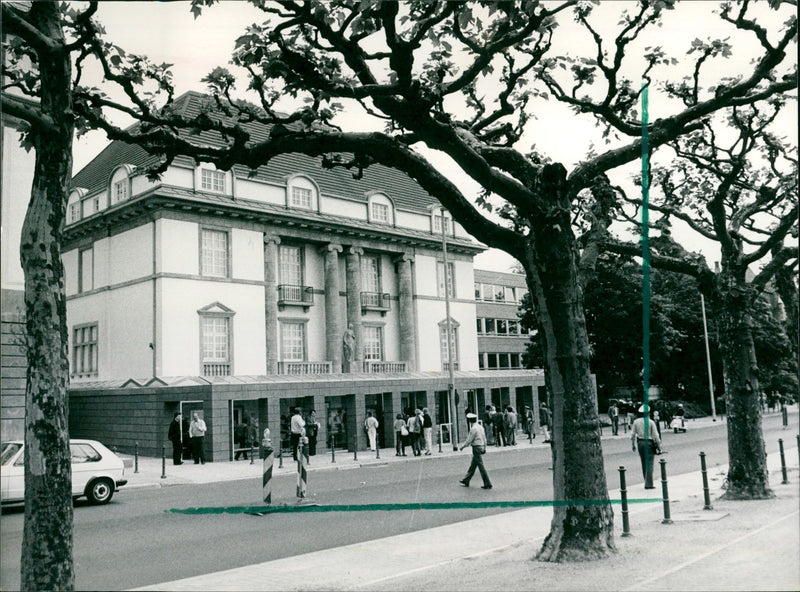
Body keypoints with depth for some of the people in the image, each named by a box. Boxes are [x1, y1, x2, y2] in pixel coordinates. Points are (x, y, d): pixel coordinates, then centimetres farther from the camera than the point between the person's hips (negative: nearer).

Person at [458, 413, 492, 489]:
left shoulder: (473, 429, -17)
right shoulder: (480, 427, 10)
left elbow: (469, 441, -14)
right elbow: (484, 438, 15)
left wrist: (462, 446, 1)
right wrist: (484, 448, 23)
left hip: (476, 448, -9)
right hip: (481, 446, 9)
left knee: (481, 466, -5)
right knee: (473, 465, 17)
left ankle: (487, 484, -4)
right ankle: (466, 481, 28)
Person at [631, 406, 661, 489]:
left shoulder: (636, 422, 1)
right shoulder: (651, 422, -11)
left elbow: (632, 434, 5)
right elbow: (655, 435, -9)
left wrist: (633, 445, 16)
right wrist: (659, 447, -1)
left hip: (640, 443, 4)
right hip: (649, 443, -4)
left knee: (644, 463, 15)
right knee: (649, 464, -1)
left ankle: (647, 482, 23)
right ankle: (648, 484, -4)